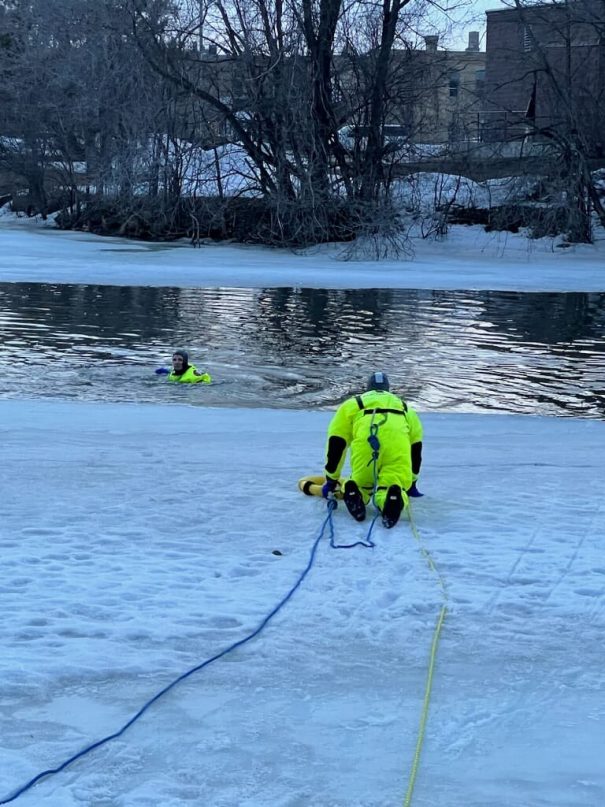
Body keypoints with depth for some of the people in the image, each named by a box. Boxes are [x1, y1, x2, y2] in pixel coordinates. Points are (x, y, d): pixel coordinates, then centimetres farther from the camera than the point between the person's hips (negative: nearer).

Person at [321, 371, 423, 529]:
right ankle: (393, 497, -36)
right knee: (386, 490, 2)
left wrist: (331, 481, 39)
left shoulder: (351, 404, 34)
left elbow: (336, 443, 32)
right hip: (398, 447, 0)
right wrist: (411, 483, 54)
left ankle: (354, 492, -17)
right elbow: (415, 447, 44)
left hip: (364, 442, 0)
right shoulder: (406, 409, 40)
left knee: (361, 485, 19)